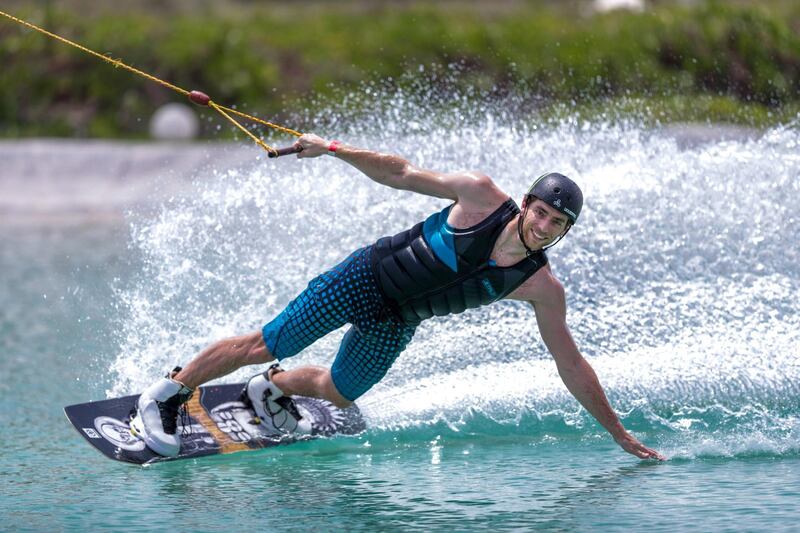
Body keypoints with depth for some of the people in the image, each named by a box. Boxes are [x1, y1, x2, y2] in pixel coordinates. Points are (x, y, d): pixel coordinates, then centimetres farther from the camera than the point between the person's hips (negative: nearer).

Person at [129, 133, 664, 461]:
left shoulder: (542, 288, -15)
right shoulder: (482, 195, -23)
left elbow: (571, 364, -9)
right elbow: (402, 173, -13)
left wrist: (619, 432, -9)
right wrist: (332, 148, -17)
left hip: (395, 323, 4)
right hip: (368, 275, -4)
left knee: (338, 393, 13)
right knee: (265, 346, -3)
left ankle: (273, 389, 45)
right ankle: (167, 395, 14)